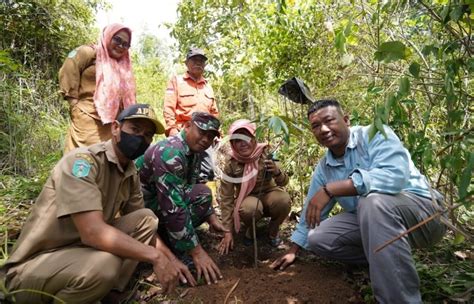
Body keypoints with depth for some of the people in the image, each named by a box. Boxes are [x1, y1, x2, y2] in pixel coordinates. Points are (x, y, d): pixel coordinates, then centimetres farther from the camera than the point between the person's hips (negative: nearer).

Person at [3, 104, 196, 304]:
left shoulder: (131, 173, 1)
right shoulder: (83, 161, -23)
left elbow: (142, 225, 10)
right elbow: (92, 232, -33)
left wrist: (171, 258, 0)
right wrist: (155, 256, -27)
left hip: (84, 249, 8)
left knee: (146, 218, -3)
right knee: (105, 262, -35)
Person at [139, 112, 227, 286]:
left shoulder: (195, 151, 2)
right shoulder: (169, 153, -27)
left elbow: (192, 188, 12)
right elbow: (173, 208, -32)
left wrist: (212, 218, 1)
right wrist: (197, 252, -29)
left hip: (161, 203, 9)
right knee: (202, 193, -21)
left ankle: (163, 238, 6)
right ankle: (176, 251, -10)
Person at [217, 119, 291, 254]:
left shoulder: (265, 153, -18)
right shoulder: (230, 164, -17)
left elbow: (283, 182, -14)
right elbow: (226, 198, -13)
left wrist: (277, 172, -40)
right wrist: (228, 232, -15)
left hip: (268, 194, 1)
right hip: (247, 198, -1)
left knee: (284, 199, -33)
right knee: (249, 208, -36)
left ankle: (273, 230, 0)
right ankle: (250, 229, 2)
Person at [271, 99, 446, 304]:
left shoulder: (375, 134, -16)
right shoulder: (323, 168, 4)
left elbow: (394, 176, -35)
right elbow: (311, 211, 14)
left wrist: (330, 189, -35)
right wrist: (293, 250, 19)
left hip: (422, 209, -6)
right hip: (369, 219, 7)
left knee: (373, 202, -37)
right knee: (316, 239, -5)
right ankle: (386, 257, 4)